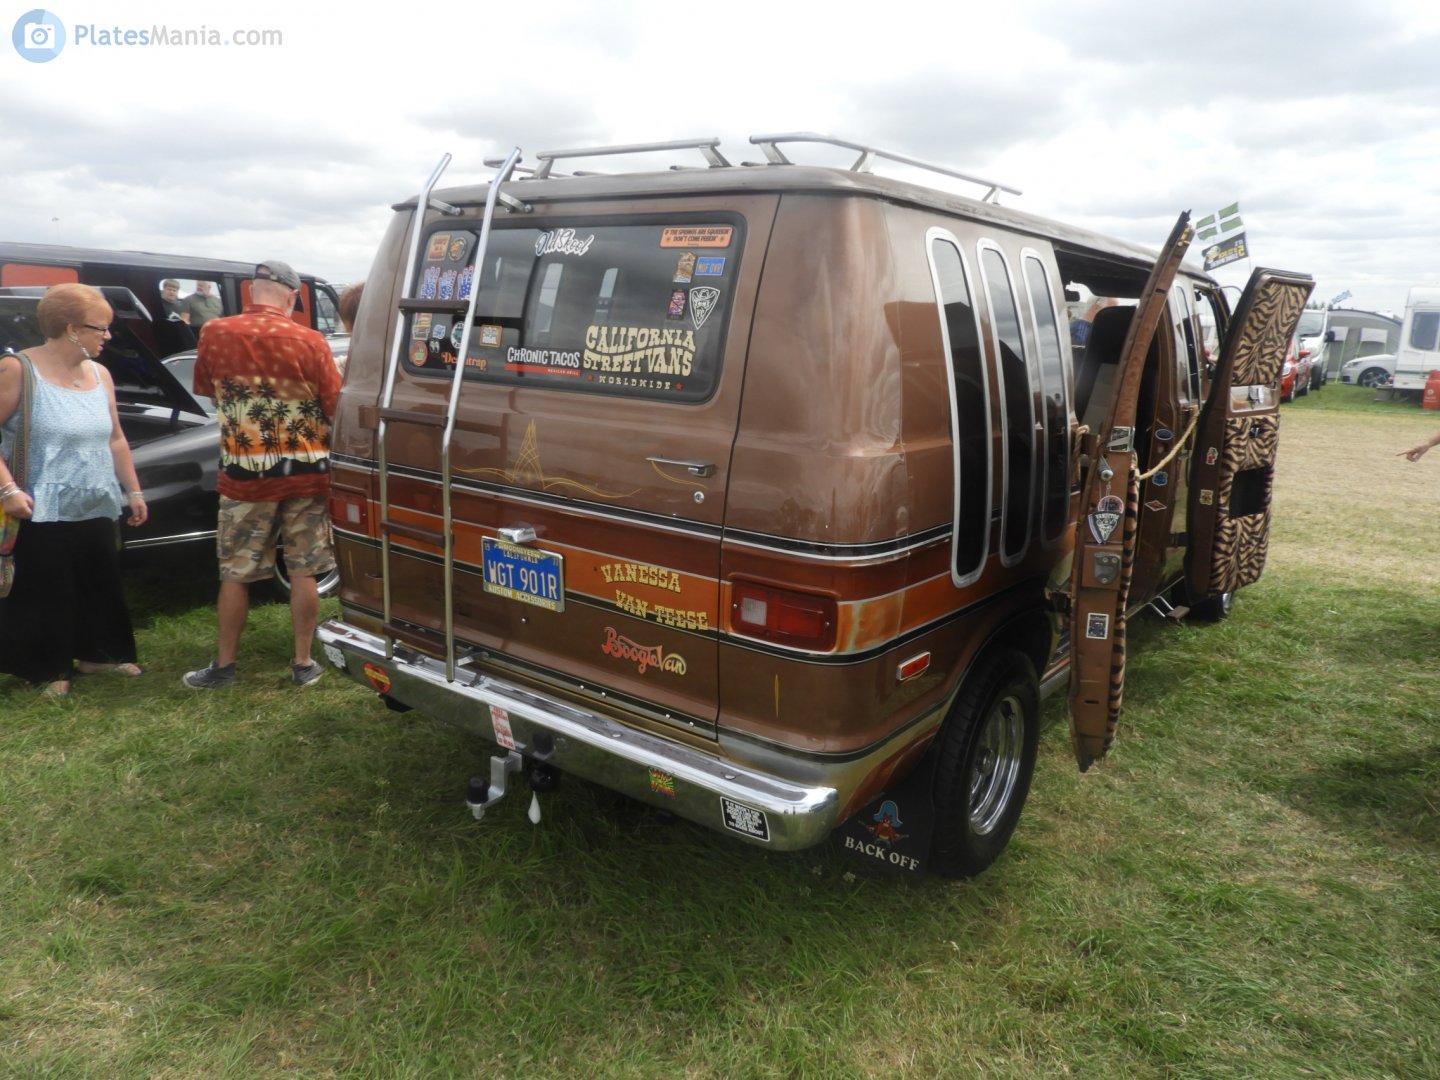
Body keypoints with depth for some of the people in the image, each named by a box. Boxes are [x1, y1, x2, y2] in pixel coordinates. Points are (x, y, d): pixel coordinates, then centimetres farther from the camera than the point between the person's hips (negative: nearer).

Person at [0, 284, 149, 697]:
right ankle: (49, 670, 18)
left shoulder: (99, 375, 8)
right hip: (42, 514, -6)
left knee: (102, 587, 14)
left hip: (96, 511, 6)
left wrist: (133, 491, 16)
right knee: (45, 594, 4)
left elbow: (115, 438, 15)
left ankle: (96, 654, 30)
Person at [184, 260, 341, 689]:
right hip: (305, 473, 0)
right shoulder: (309, 341, -11)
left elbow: (206, 389, 13)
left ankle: (224, 665, 21)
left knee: (235, 574, 11)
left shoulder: (214, 334, -4)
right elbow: (336, 407, -6)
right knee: (303, 572, 8)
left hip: (244, 474, 1)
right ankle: (303, 663, 15)